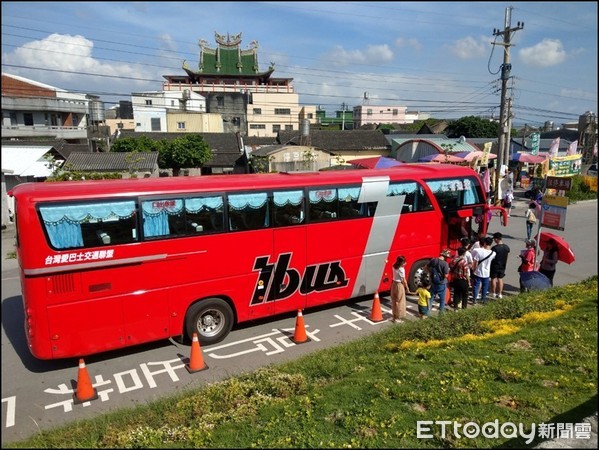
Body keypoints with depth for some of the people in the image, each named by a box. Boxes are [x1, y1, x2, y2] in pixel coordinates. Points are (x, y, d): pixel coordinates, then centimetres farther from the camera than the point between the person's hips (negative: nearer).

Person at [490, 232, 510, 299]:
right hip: (503, 266, 5)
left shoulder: (494, 248, -23)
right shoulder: (507, 247, -3)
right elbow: (507, 256, 8)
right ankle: (500, 293, 17)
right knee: (500, 279, 13)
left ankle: (493, 293, 17)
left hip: (495, 266, -5)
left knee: (493, 279, 9)